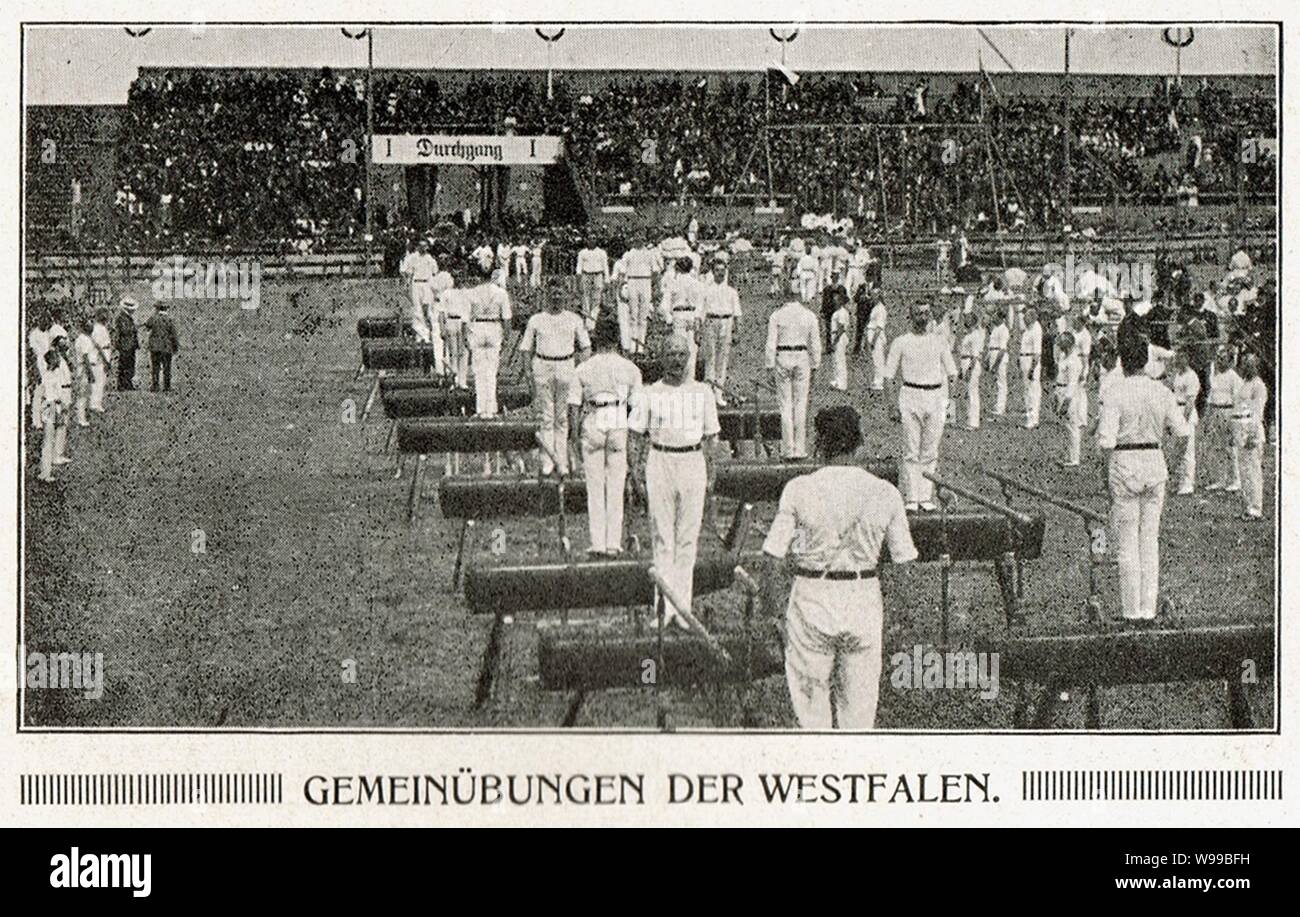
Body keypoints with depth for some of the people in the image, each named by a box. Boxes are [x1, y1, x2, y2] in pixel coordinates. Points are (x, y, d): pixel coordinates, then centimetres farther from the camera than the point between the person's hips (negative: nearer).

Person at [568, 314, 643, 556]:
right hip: (620, 427, 1)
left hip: (592, 427, 0)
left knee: (595, 487, 8)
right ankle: (614, 543, 8)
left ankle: (598, 543, 7)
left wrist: (575, 436, 7)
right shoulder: (630, 369, 1)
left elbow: (574, 405, -1)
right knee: (616, 487, 8)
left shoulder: (583, 369, -1)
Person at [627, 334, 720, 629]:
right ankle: (665, 605, 1)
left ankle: (682, 605, 3)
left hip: (692, 464, 1)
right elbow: (635, 436, 6)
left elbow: (710, 437, 12)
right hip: (659, 462, -1)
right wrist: (636, 472, -2)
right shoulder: (649, 394, 3)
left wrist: (710, 473, 8)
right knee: (662, 538, -1)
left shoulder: (702, 393, 8)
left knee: (688, 538, 0)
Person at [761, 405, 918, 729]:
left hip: (812, 599, -1)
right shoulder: (885, 493, -5)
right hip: (865, 600, 2)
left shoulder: (799, 489, -10)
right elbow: (904, 559, -1)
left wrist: (769, 588, 10)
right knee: (858, 693, 15)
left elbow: (775, 553, -8)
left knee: (810, 687, 15)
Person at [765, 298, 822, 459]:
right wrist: (814, 368, 11)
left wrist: (770, 368, 0)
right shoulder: (809, 315, -1)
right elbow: (815, 345, 2)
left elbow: (771, 344, -6)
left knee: (785, 405, 5)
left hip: (782, 359, -1)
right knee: (801, 405, 6)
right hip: (802, 359, 1)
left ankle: (788, 449, 2)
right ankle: (800, 449, 4)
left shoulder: (776, 315, -5)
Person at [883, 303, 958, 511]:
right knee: (911, 450, -3)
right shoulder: (901, 342, 4)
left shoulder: (938, 341, 11)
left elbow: (952, 373, 15)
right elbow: (889, 374, 6)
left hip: (935, 396, 2)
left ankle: (926, 497, 6)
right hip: (910, 395, -2)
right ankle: (912, 498, -2)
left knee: (930, 451, 2)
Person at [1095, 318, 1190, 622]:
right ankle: (1149, 606, 13)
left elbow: (1106, 440, -16)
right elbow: (1182, 432, 1)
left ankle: (1132, 610, 5)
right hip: (1155, 461, 4)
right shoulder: (1162, 392, 0)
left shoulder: (1115, 392, -12)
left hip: (1125, 463, -4)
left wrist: (1107, 472, 0)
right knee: (1150, 539, 12)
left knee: (1126, 541, 3)